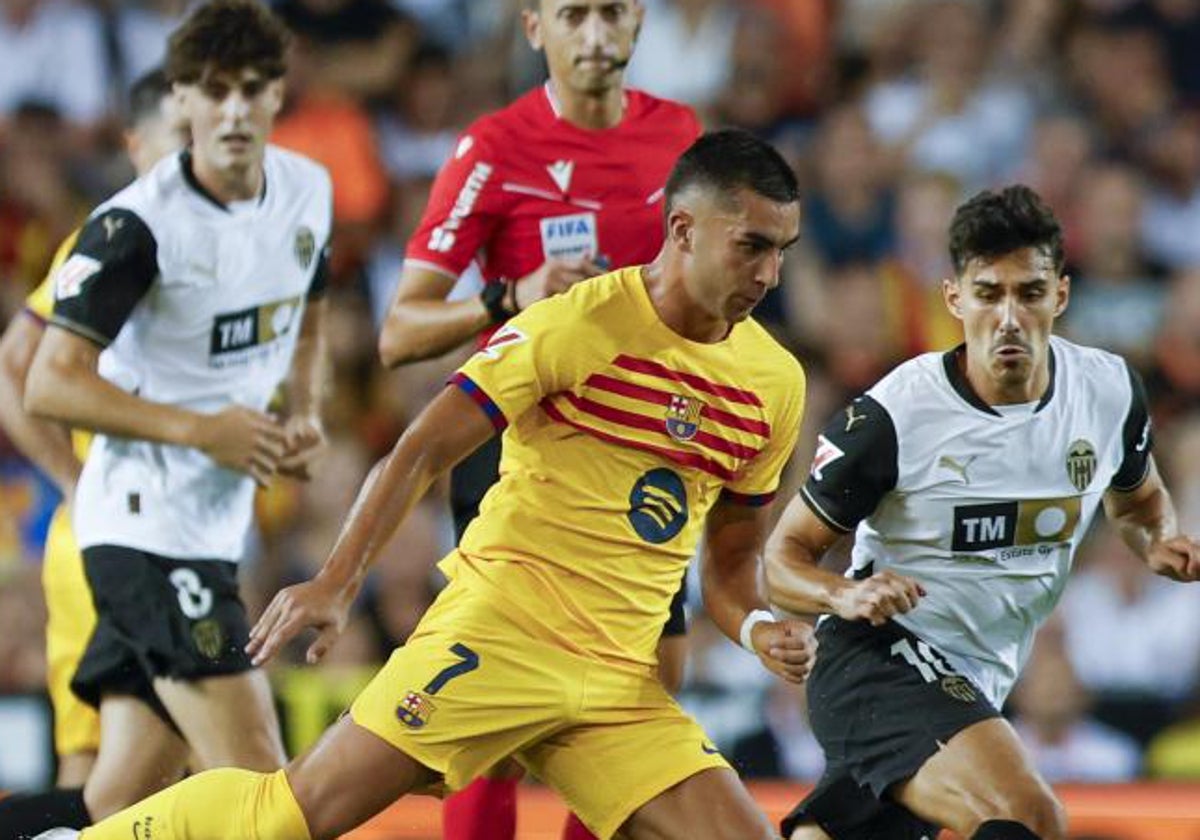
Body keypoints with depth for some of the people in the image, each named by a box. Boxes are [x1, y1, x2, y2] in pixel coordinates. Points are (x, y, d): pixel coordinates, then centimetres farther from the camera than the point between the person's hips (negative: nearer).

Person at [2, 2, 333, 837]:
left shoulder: (308, 190, 7)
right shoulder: (135, 226, -15)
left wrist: (305, 417, 6)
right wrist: (201, 430, -20)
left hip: (220, 522, 8)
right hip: (147, 525, -8)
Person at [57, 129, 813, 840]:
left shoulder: (775, 383, 8)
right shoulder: (574, 326, -9)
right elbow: (423, 452, -8)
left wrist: (756, 628, -3)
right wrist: (338, 581, -17)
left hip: (622, 683, 6)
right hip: (499, 632, -5)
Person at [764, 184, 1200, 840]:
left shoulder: (1111, 392, -1)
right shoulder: (891, 417, -16)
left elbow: (1137, 498, 22)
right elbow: (784, 554, -7)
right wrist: (845, 596, -28)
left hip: (973, 690, 7)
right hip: (878, 660, -7)